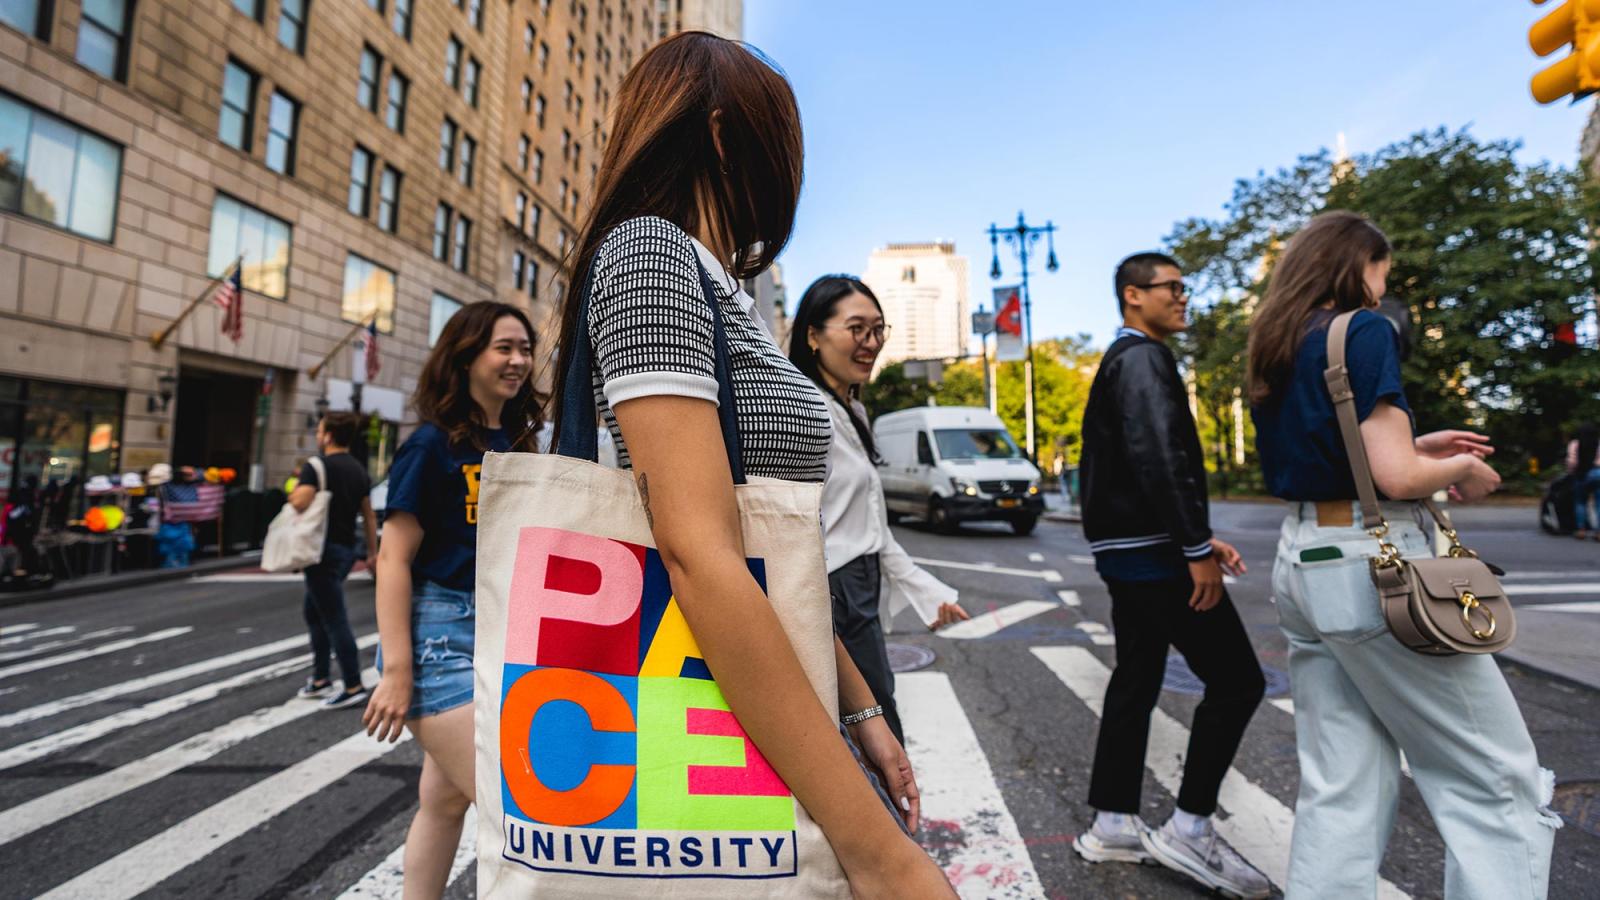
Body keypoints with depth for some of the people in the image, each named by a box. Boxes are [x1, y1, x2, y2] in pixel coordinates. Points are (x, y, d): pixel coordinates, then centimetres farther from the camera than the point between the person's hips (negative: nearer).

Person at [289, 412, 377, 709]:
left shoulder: (316, 466, -11)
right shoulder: (359, 470, 10)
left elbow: (299, 503, -25)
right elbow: (369, 517, 12)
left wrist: (294, 491, -2)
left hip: (325, 550, -8)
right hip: (347, 550, 8)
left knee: (335, 620, -3)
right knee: (314, 612, 21)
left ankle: (354, 687, 0)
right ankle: (320, 679, 26)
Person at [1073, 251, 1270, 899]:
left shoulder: (1125, 360, 22)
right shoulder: (1143, 358, -10)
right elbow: (1159, 458, -23)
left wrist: (1197, 536, 18)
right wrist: (1198, 549, -21)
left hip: (1128, 549, 10)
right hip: (1153, 551, -10)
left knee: (1136, 680, 14)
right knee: (1236, 680, -2)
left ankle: (1112, 826, 22)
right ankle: (1188, 830, 6)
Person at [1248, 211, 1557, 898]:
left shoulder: (1273, 350, 14)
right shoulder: (1364, 332, -9)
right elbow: (1394, 476, -17)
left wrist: (1417, 448, 17)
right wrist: (1463, 471, 3)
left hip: (1301, 560, 8)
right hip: (1372, 565, -8)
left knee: (1341, 786, 13)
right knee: (1498, 780, 7)